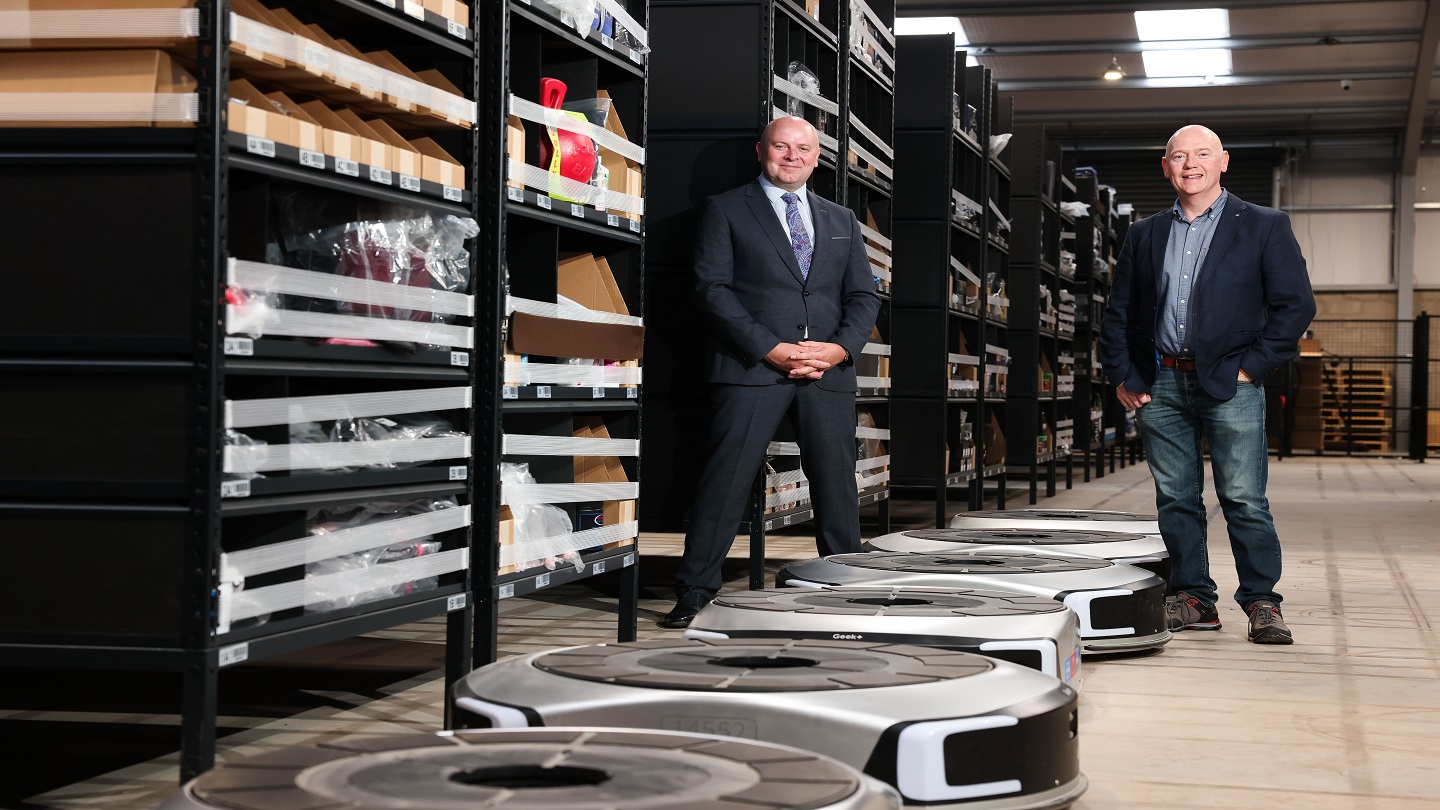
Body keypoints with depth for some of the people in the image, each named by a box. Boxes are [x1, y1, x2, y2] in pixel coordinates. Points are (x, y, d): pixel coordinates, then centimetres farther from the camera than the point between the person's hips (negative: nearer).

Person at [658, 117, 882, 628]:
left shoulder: (840, 220, 21)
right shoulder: (725, 210, 7)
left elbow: (863, 294, 16)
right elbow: (712, 288, -3)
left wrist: (841, 347, -5)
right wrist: (771, 349, -13)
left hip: (829, 371, 4)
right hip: (751, 368, -4)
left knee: (837, 484, 4)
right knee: (727, 480, -8)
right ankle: (694, 595, -3)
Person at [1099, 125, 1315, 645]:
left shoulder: (1264, 227, 4)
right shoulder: (1144, 235, 14)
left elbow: (1296, 304, -1)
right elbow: (1118, 313, 17)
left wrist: (1250, 367, -6)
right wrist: (1121, 377, 7)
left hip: (1229, 384, -3)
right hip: (1161, 384, 4)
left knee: (1244, 500, -6)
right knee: (1175, 500, 5)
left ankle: (1262, 603, 2)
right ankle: (1191, 600, 13)